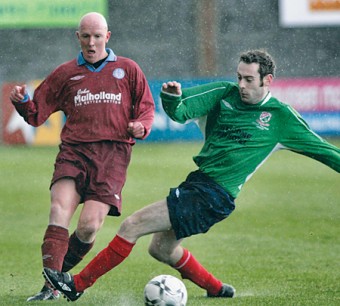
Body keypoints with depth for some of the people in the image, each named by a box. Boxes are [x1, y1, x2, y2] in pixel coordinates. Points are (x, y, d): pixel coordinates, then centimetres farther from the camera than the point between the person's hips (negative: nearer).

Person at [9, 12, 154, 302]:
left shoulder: (127, 69, 13)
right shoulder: (65, 74, 15)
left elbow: (146, 108, 17)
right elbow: (36, 113, 16)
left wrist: (140, 126, -5)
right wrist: (22, 102, -6)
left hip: (112, 153, -1)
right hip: (74, 150, 1)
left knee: (90, 225, -15)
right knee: (59, 210, -22)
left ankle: (60, 273, 9)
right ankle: (50, 288, -25)